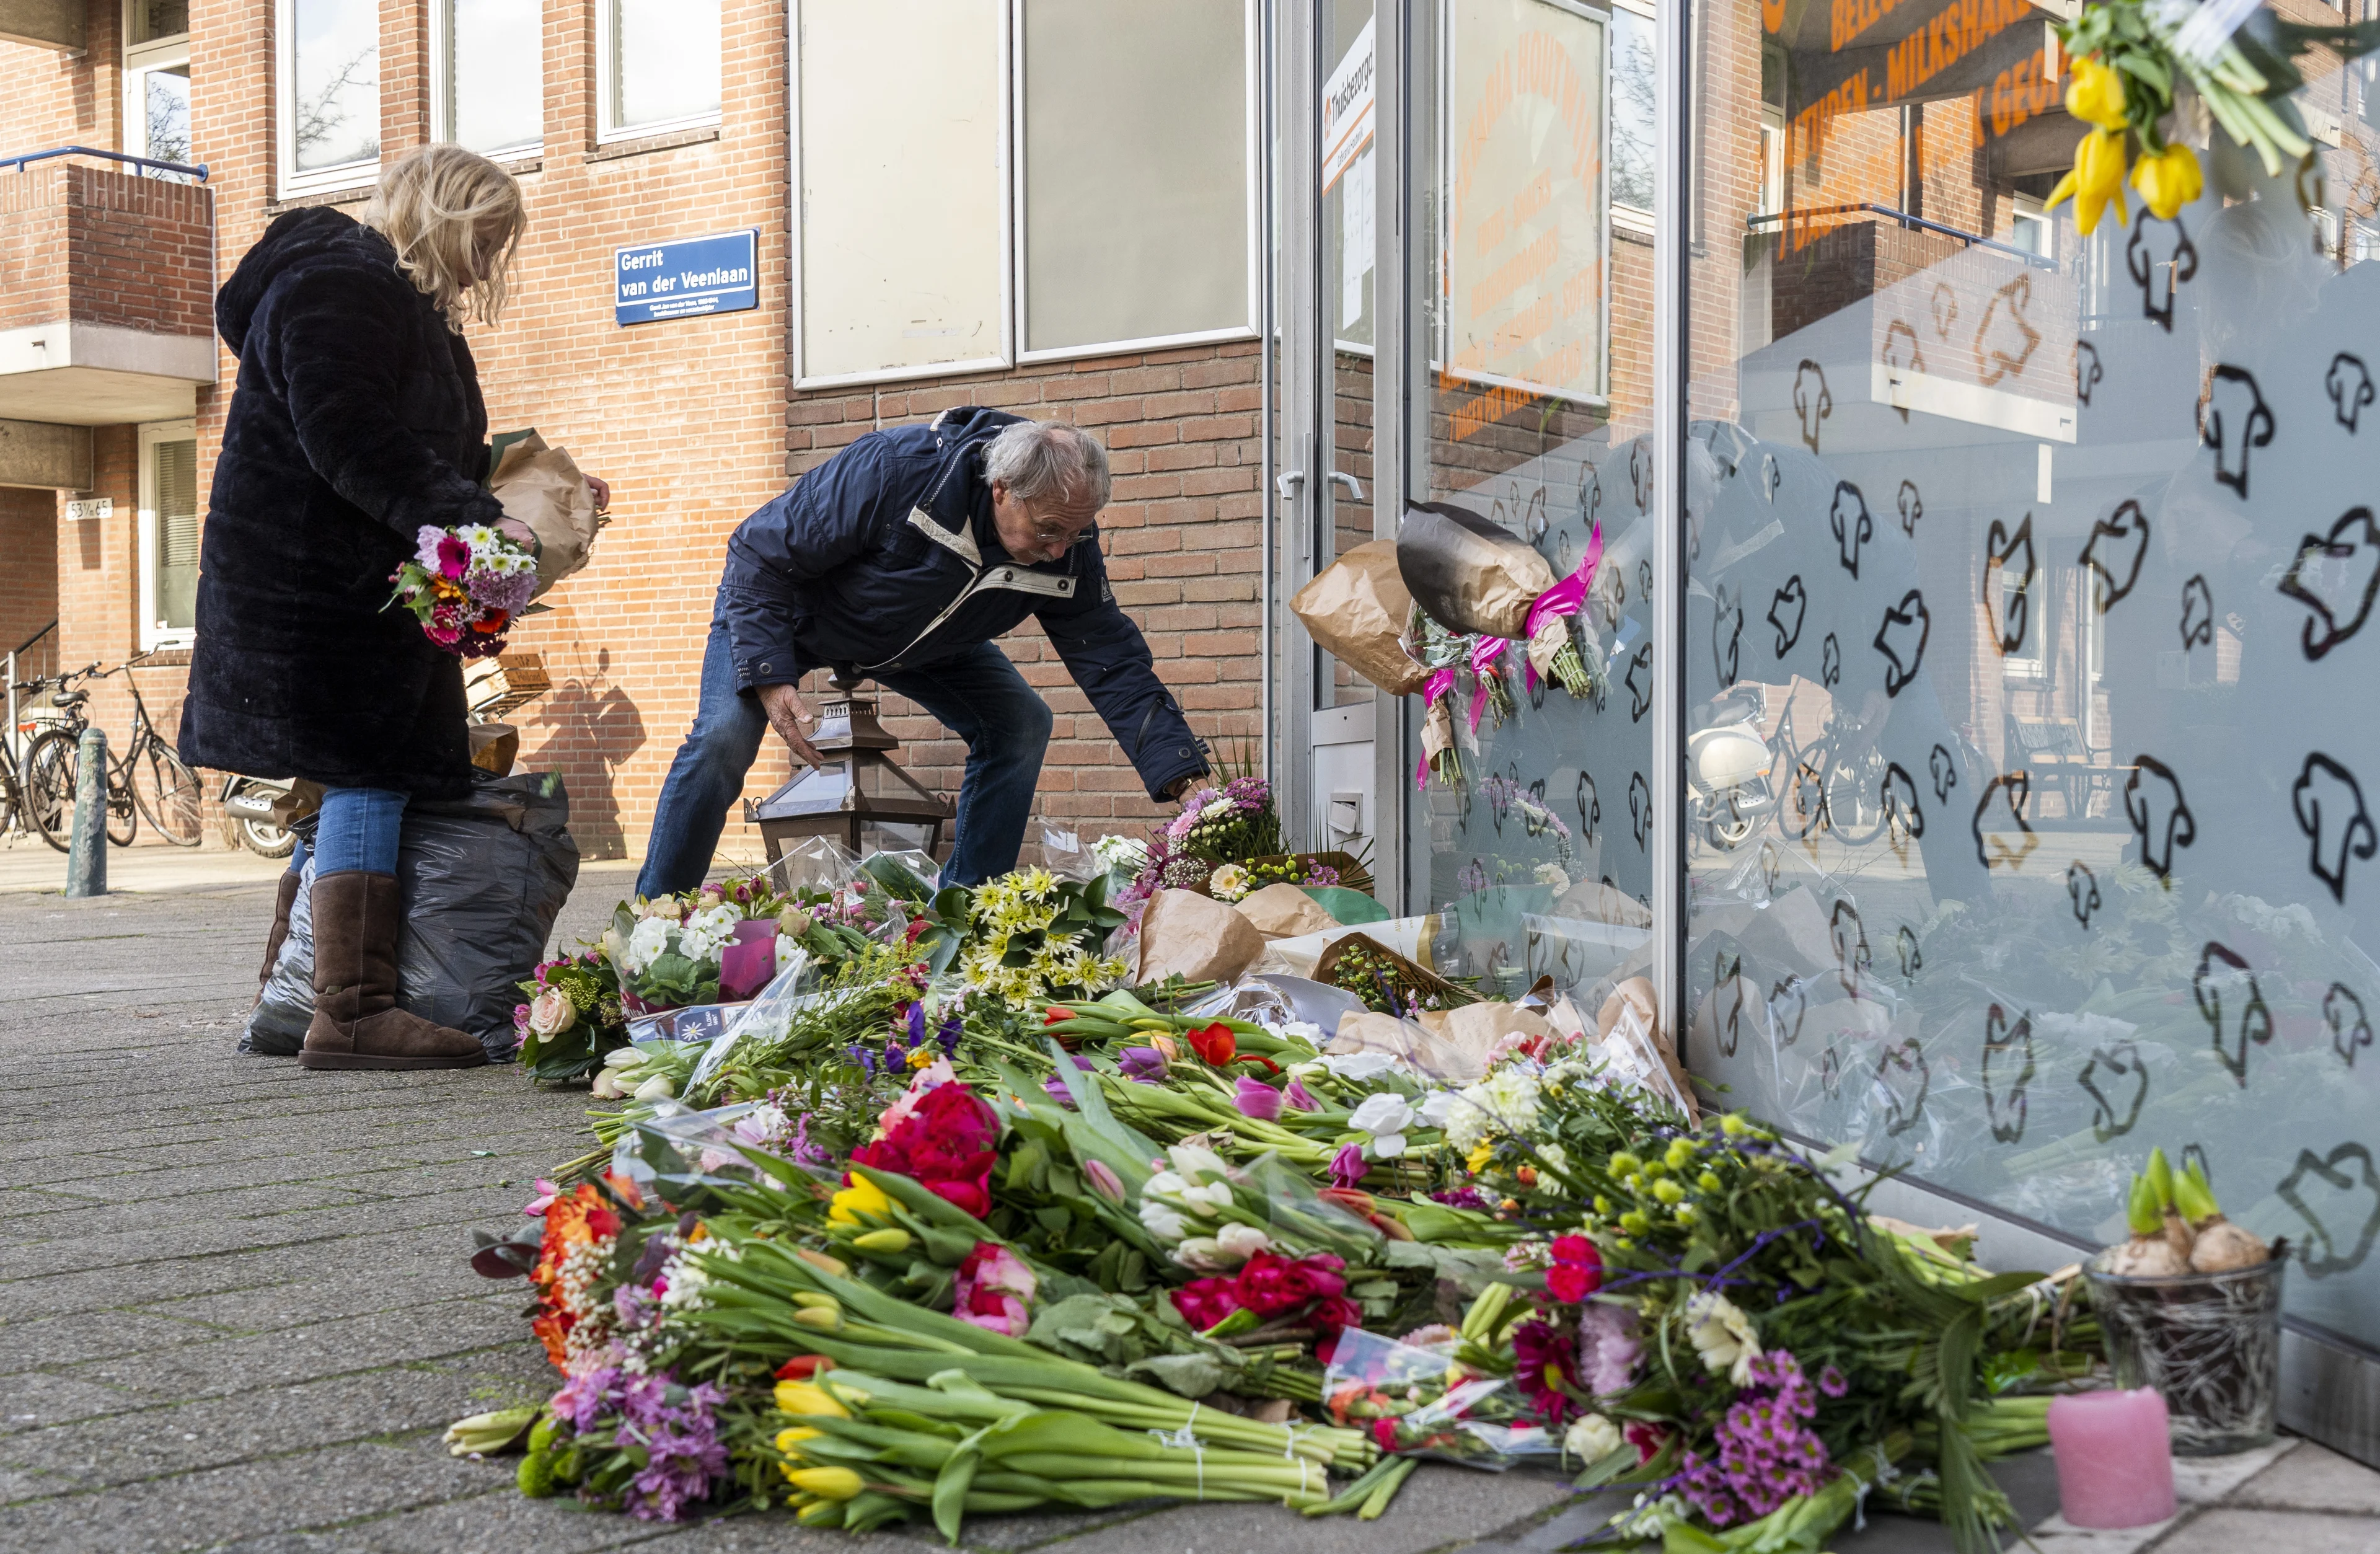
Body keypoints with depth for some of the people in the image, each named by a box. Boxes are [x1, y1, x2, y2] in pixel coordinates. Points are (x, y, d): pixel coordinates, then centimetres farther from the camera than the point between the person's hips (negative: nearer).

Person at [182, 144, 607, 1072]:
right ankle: (353, 1011, -13)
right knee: (371, 778, -13)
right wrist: (469, 517, -29)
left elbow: (435, 451, 29)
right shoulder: (338, 284, -12)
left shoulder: (406, 302, 23)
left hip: (369, 584, 11)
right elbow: (352, 441, -24)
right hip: (312, 580, -11)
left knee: (368, 779, 9)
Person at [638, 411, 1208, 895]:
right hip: (782, 609, -5)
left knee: (1021, 725, -9)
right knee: (726, 735, -25)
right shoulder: (894, 469, -40)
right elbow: (760, 554, -30)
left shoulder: (1067, 544, -25)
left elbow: (1112, 659, -20)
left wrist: (1181, 775, -31)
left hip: (921, 642, 5)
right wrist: (769, 676, -39)